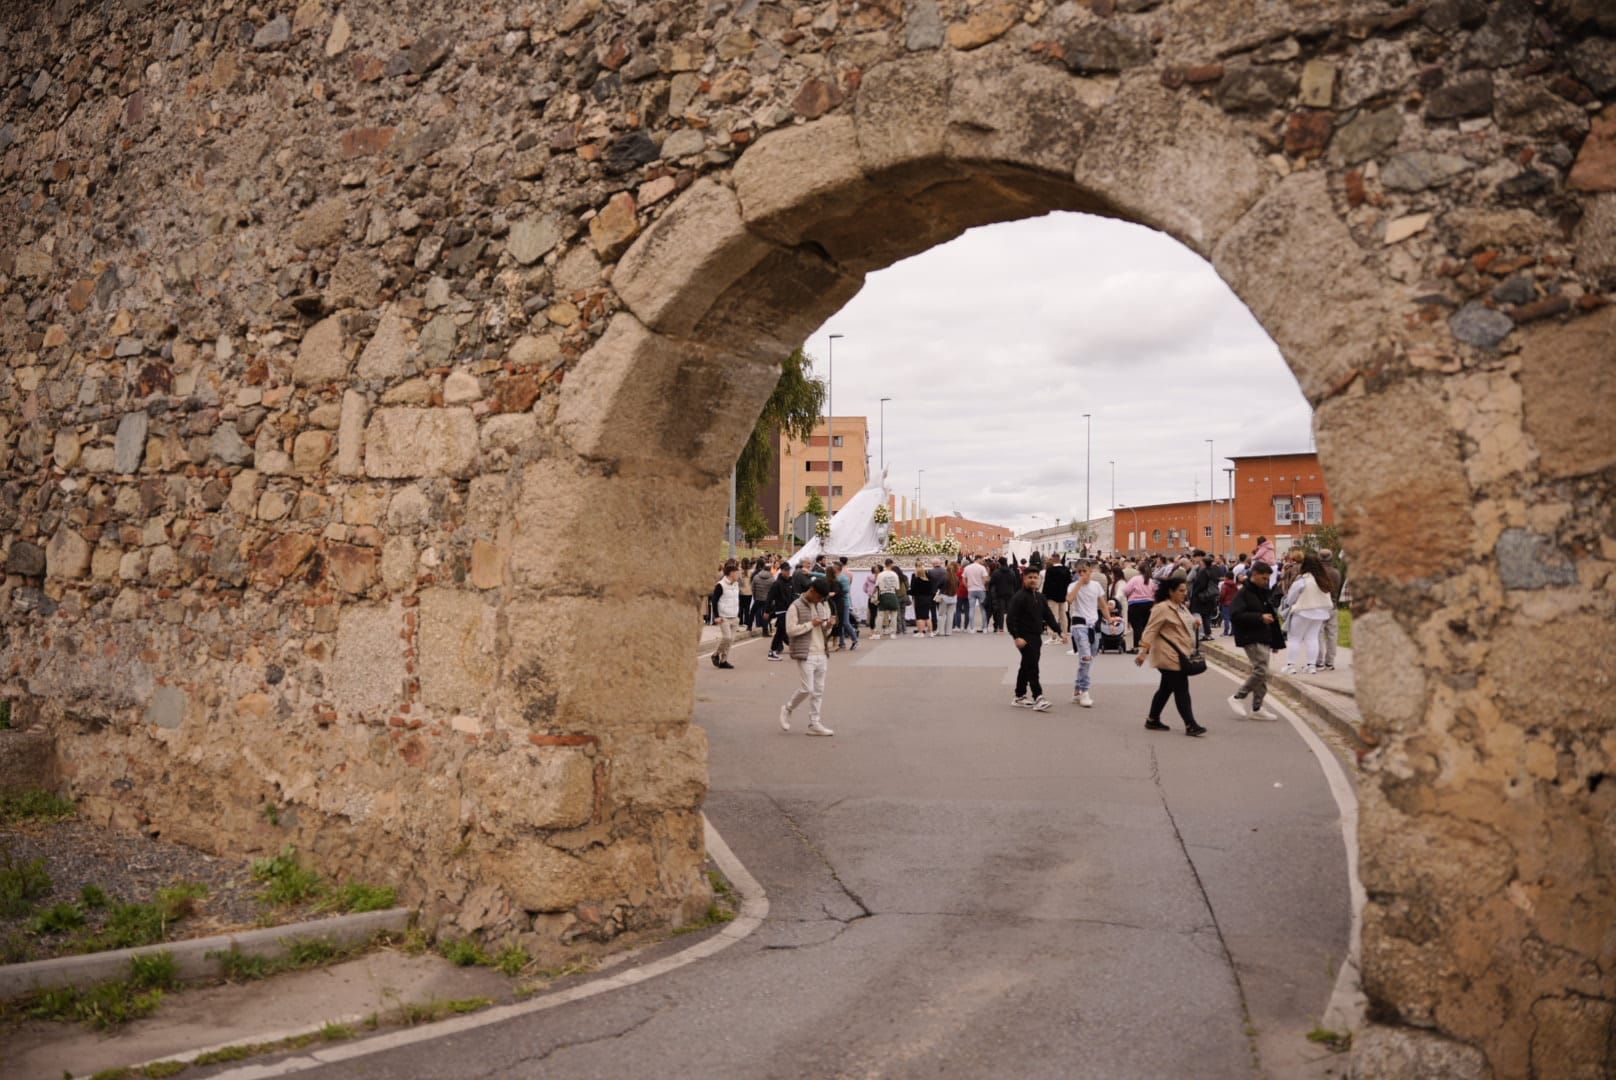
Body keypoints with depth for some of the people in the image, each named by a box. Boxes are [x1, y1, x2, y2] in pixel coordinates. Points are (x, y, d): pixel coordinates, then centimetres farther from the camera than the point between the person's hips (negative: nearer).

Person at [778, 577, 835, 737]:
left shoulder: (824, 605, 12)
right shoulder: (796, 607, -8)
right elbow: (790, 630, -15)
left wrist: (828, 626, -3)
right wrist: (811, 624, -17)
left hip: (822, 654, 6)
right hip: (805, 654, -6)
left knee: (819, 690, 6)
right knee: (807, 689, -8)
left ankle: (814, 724, 11)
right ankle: (787, 709, 16)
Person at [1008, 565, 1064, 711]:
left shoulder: (1040, 598, 12)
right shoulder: (1018, 598, -11)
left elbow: (1049, 617, 16)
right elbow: (1011, 620, -16)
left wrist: (1059, 631, 7)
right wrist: (1016, 637, -25)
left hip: (1037, 637, 8)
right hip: (1025, 638, -8)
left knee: (1026, 667, 15)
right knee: (1032, 667, -12)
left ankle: (1019, 697, 24)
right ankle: (1038, 698, -13)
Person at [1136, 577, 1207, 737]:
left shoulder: (1182, 607, 14)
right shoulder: (1162, 608, -14)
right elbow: (1150, 630, -17)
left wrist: (1195, 625, 11)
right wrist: (1143, 651, -22)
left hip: (1179, 655, 10)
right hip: (1169, 656, -10)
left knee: (1166, 688, 14)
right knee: (1181, 690, -10)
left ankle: (1152, 721, 23)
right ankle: (1190, 725, -10)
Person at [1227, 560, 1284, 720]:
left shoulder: (1264, 592, 16)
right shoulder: (1243, 593, -11)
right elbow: (1235, 615, -23)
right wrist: (1260, 617, -25)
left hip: (1265, 638, 9)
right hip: (1251, 639, -9)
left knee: (1262, 673, 10)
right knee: (1261, 670, -16)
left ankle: (1257, 709, 16)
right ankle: (1237, 697, -2)